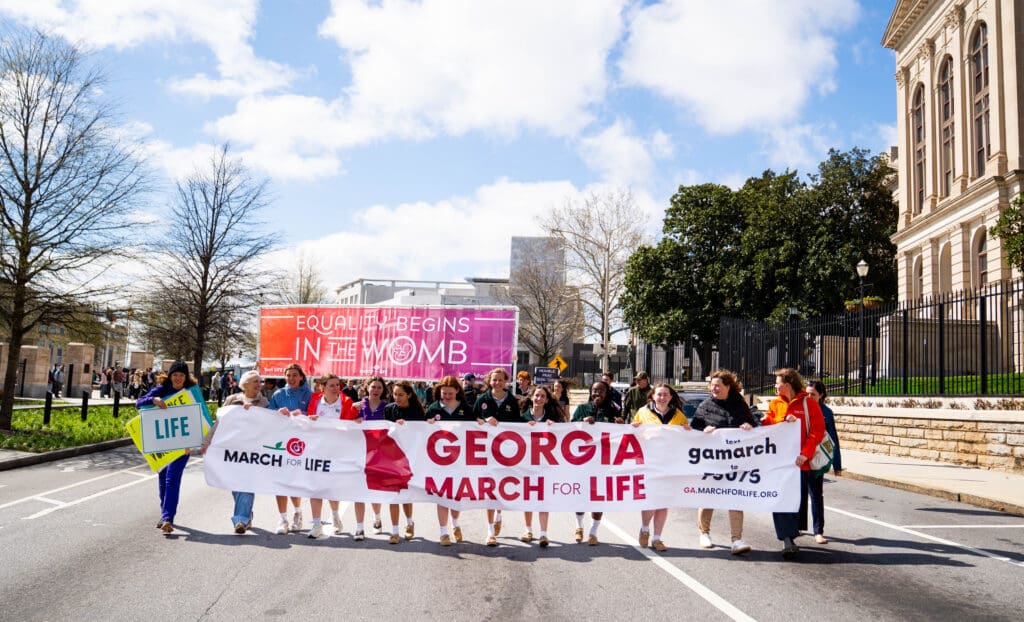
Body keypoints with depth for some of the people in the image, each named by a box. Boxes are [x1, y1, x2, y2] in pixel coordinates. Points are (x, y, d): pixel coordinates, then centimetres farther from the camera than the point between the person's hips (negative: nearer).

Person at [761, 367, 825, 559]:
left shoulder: (809, 404, 0)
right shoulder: (775, 404, 12)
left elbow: (817, 431, -5)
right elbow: (766, 425, 5)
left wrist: (805, 453, -14)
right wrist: (783, 421, -12)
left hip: (799, 462, -2)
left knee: (798, 500, 4)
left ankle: (789, 538, 19)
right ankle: (787, 540, -6)